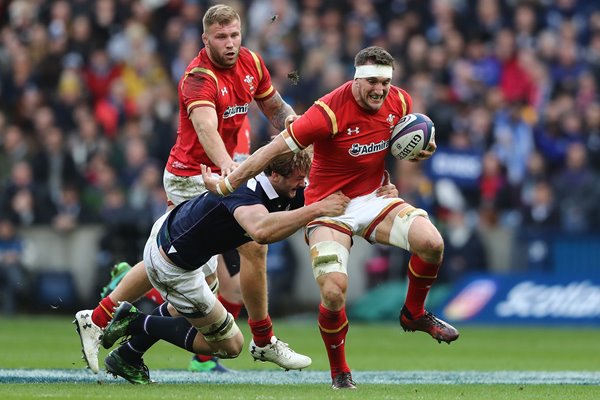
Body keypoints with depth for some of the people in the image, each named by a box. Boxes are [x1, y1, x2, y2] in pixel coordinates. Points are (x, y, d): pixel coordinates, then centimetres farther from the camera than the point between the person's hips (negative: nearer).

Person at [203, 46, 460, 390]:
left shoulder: (400, 102, -6)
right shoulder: (329, 112, -24)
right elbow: (274, 151, -19)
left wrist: (420, 151, -6)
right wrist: (226, 184, -14)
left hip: (375, 197, 5)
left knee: (432, 242, -21)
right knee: (334, 292, -21)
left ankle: (414, 314, 9)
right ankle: (339, 372, 6)